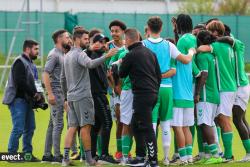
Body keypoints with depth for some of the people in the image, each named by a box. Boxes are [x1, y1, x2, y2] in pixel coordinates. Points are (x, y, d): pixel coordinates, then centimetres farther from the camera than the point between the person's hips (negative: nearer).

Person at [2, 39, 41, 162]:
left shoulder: (30, 63, 20)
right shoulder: (20, 62, -11)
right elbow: (20, 82, -21)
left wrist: (36, 94, 5)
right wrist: (34, 94, -16)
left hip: (27, 100, 10)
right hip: (18, 100, -10)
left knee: (30, 128, 11)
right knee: (18, 128, -11)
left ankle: (28, 153, 18)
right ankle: (11, 154, -6)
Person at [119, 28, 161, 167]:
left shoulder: (131, 55, -10)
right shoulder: (150, 52, 13)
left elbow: (122, 74, 4)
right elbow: (159, 73, 15)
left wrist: (119, 65, 25)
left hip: (142, 94, -8)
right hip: (153, 93, 8)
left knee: (146, 128, -7)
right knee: (136, 125, 17)